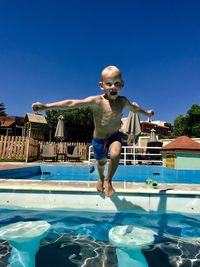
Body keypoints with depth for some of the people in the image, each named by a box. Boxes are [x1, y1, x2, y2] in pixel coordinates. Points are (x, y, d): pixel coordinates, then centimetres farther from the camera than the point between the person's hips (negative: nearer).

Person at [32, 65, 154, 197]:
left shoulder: (123, 101, -8)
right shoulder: (96, 101, -22)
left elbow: (134, 107, 15)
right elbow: (72, 103, -32)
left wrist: (147, 113, 32)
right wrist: (47, 106, -39)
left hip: (115, 135, 1)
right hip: (99, 139, -1)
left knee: (115, 154, -30)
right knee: (101, 161, 21)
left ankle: (108, 180, 0)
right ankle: (101, 178, 58)